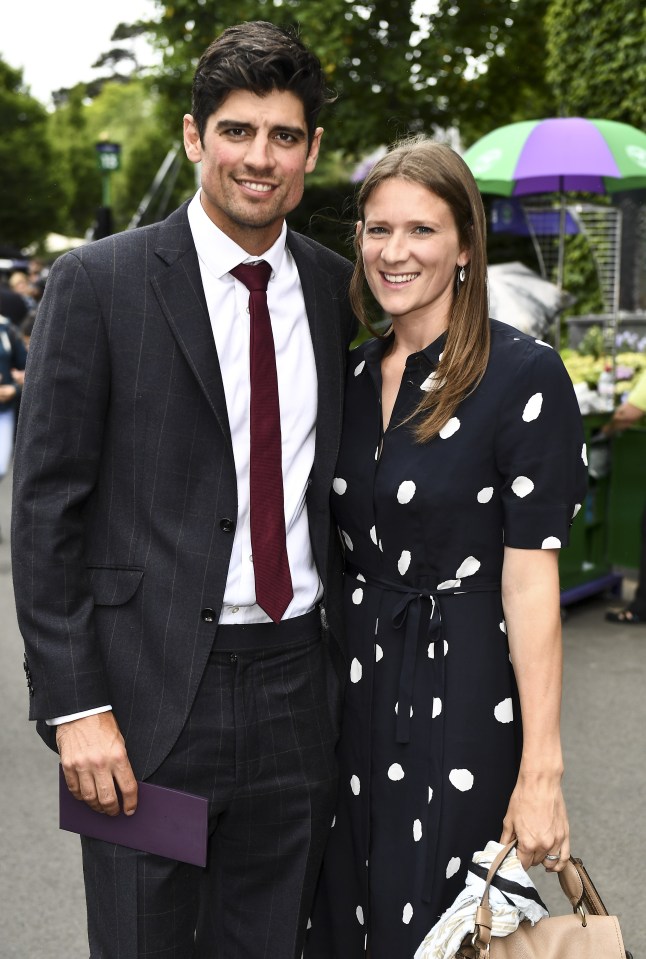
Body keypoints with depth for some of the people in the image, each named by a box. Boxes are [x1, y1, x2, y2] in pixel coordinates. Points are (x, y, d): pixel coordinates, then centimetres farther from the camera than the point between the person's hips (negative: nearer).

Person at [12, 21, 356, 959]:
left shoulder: (340, 291, 7)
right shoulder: (96, 284, -6)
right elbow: (46, 506, -7)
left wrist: (353, 667, 12)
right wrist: (73, 706, -12)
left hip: (297, 690, 4)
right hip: (150, 697, -4)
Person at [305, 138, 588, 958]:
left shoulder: (525, 377, -12)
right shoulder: (355, 373, 7)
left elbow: (530, 576, -16)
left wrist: (541, 769, -17)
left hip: (463, 692, -6)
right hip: (352, 679, 6)